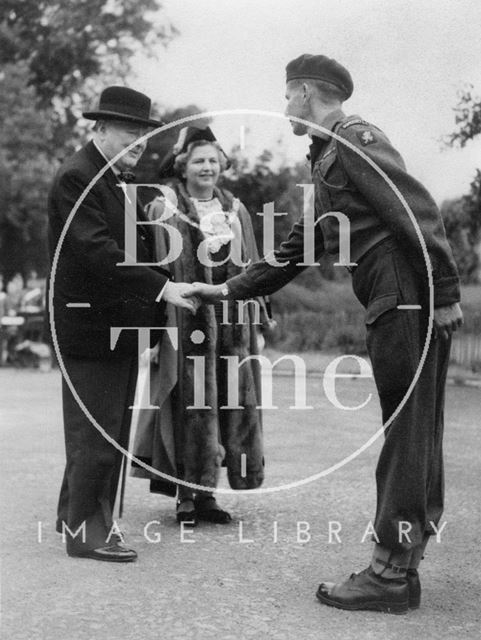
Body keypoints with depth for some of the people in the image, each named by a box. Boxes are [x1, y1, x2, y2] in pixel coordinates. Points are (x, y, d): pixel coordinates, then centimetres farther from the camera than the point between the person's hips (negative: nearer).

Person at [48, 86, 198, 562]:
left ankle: (73, 514, 30)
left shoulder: (125, 180, 16)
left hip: (123, 326, 10)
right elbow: (97, 251, -25)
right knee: (95, 434, -2)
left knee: (112, 432, 17)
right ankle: (85, 529, 11)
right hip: (91, 328, -10)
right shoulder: (76, 177, -14)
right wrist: (161, 287, -27)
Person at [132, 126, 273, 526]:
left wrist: (257, 318, 10)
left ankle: (207, 491, 16)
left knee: (230, 402, 5)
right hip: (186, 322, -4)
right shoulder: (164, 211, 0)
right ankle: (186, 496, 8)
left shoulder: (235, 211, 13)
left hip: (231, 321, 5)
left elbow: (250, 270, 15)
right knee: (190, 406, -2)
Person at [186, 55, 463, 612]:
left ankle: (391, 574, 2)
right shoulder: (326, 159, 24)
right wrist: (230, 290, 26)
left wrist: (446, 293, -21)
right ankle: (402, 563, 20)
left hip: (407, 301, -10)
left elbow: (417, 210, -17)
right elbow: (297, 248, 27)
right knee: (412, 436, 11)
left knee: (406, 435, -5)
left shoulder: (354, 137, -6)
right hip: (396, 307, 10)